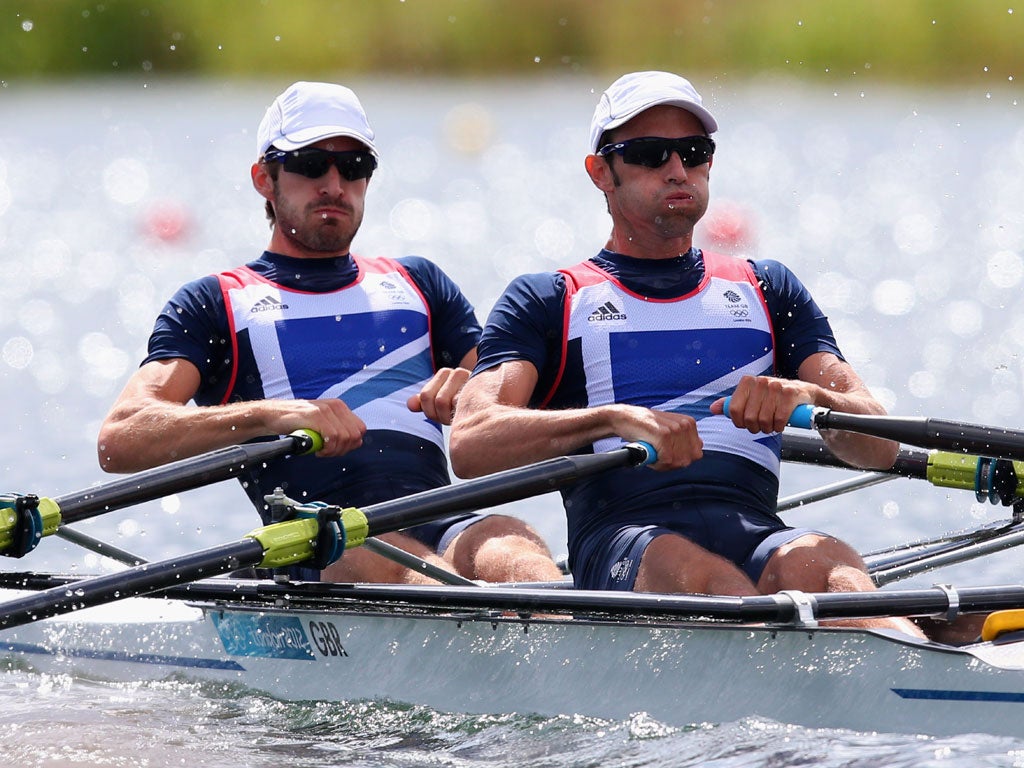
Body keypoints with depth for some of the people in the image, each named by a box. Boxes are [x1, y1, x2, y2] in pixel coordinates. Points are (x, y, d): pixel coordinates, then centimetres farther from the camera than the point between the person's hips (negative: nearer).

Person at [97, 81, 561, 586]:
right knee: (385, 558, -38)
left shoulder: (417, 283, 31)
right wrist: (270, 415, -14)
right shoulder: (215, 303, 20)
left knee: (514, 553, -32)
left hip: (444, 526, 3)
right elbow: (119, 441, 3)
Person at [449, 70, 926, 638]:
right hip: (624, 542, -3)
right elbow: (469, 447, 0)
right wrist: (618, 418, -16)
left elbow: (880, 447, 16)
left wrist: (808, 398, -9)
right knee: (697, 574, -38)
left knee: (818, 565, -34)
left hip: (757, 537, 3)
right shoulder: (547, 302, 20)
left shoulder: (767, 290, 28)